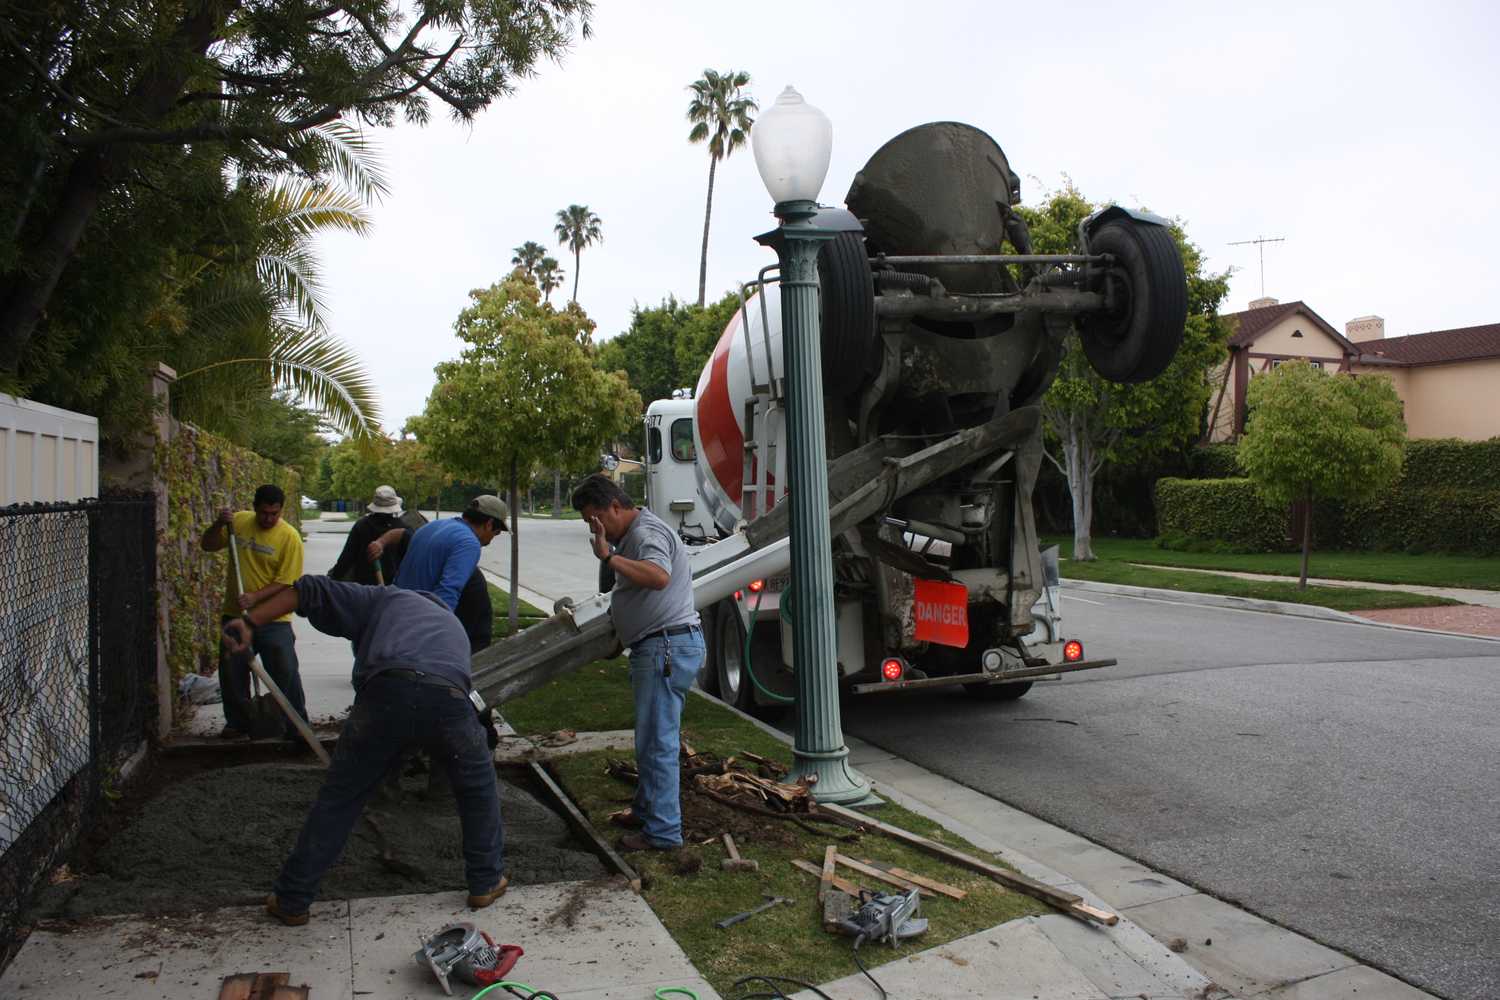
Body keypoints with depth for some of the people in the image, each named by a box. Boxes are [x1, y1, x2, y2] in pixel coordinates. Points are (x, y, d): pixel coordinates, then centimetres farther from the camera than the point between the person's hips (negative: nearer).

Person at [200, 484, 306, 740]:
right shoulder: (238, 521, 0)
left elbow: (284, 582, -14)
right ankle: (238, 722, 29)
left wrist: (254, 598, -26)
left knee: (286, 674, -4)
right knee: (231, 673, 12)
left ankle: (297, 727, 7)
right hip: (235, 616, 4)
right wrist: (219, 524, -12)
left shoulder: (290, 537, -12)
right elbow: (208, 546, 6)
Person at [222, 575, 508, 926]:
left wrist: (250, 623, 20)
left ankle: (291, 900, 25)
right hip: (449, 697, 2)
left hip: (387, 692, -2)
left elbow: (311, 591, 22)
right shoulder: (453, 625, 42)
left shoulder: (383, 599, 33)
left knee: (338, 799, 15)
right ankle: (486, 882, 35)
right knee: (478, 788, 28)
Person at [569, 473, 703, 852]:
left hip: (666, 646, -11)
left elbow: (658, 577, -36)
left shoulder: (647, 533, -15)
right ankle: (646, 811, 34)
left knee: (656, 741, -5)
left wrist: (609, 557, -34)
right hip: (660, 647, 11)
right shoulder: (631, 535, 19)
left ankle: (663, 831, 2)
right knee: (653, 737, 21)